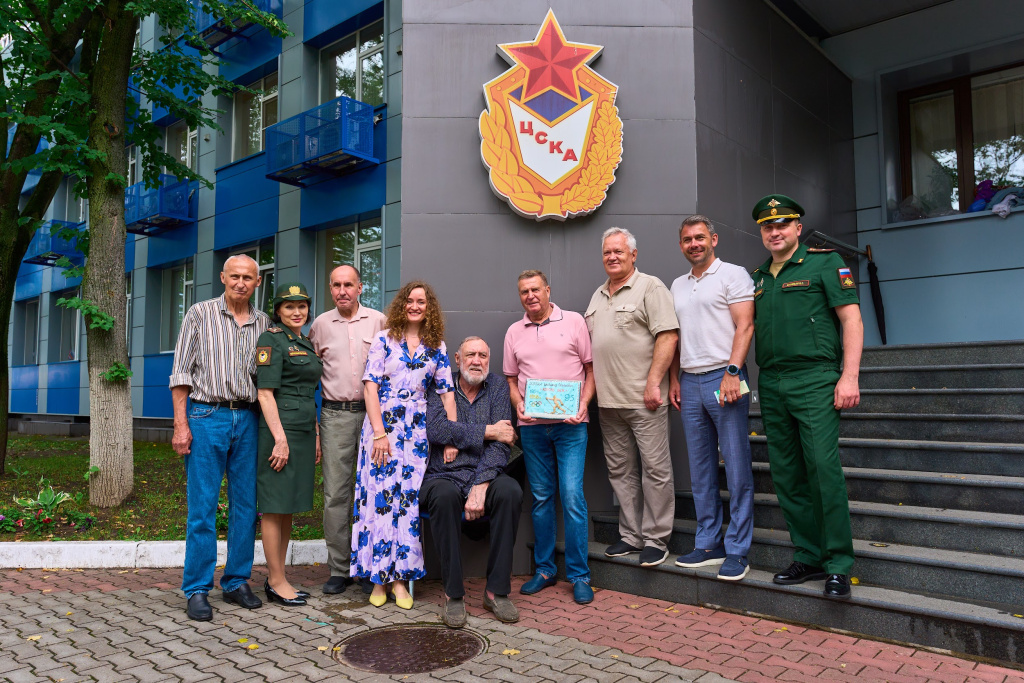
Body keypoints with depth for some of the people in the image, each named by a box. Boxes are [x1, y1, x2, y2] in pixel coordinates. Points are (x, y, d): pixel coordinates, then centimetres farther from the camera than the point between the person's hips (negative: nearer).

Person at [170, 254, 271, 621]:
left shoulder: (264, 323, 12)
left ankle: (237, 582, 19)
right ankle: (197, 590, 8)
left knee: (246, 504, 6)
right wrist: (180, 424, -8)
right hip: (206, 415, -3)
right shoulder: (199, 315, 4)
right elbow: (182, 374, 0)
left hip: (248, 419, 3)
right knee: (202, 506, -2)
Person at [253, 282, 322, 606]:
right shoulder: (271, 339, -8)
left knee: (289, 507, 12)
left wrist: (316, 436, 17)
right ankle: (277, 582, 8)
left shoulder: (307, 344, 17)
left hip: (304, 430, 9)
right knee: (275, 506, -1)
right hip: (279, 427, -9)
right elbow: (265, 393, -15)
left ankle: (276, 577, 22)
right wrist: (280, 439, -20)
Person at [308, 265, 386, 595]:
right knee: (336, 493, 0)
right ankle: (340, 569, 11)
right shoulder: (321, 324, 9)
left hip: (372, 412, -1)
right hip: (335, 415, 1)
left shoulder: (379, 321, 5)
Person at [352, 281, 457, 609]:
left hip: (417, 431, 2)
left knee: (409, 499, 0)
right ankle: (378, 578, 9)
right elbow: (370, 386, -5)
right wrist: (379, 432, -13)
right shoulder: (384, 339, 2)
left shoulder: (437, 346, 9)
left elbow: (447, 393, 7)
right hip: (381, 425, -2)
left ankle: (399, 576, 10)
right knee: (379, 496, -3)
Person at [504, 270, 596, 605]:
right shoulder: (514, 331, 12)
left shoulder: (574, 322, 3)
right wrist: (518, 406, -2)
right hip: (532, 426, 3)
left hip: (570, 425, -3)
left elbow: (591, 368, 4)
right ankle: (544, 569, 21)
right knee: (541, 498, 10)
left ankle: (579, 575, 3)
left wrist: (583, 405, -10)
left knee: (572, 496, -8)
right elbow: (511, 378, 16)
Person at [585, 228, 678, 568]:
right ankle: (631, 535, 23)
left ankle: (656, 539, 9)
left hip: (643, 399, -7)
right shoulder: (598, 295, 18)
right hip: (608, 400, 8)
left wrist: (653, 383, -18)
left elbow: (668, 336, -13)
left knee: (655, 469, -1)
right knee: (620, 470, 12)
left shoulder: (650, 287, -5)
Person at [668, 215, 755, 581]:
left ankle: (737, 550, 5)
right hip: (690, 383, 7)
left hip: (723, 377, -6)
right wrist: (674, 379, 13)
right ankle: (708, 544, 19)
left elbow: (744, 327, -10)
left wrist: (732, 373, -18)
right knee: (700, 469, 10)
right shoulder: (678, 286, 19)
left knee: (736, 468, -3)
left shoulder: (733, 275, -1)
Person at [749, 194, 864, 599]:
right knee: (786, 476, 8)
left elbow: (851, 318, -5)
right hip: (771, 385, 6)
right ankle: (808, 557, 20)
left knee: (824, 468, -9)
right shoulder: (758, 278, 17)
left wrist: (850, 376, -13)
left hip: (814, 379, -6)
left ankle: (838, 565, 3)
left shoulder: (824, 263, 1)